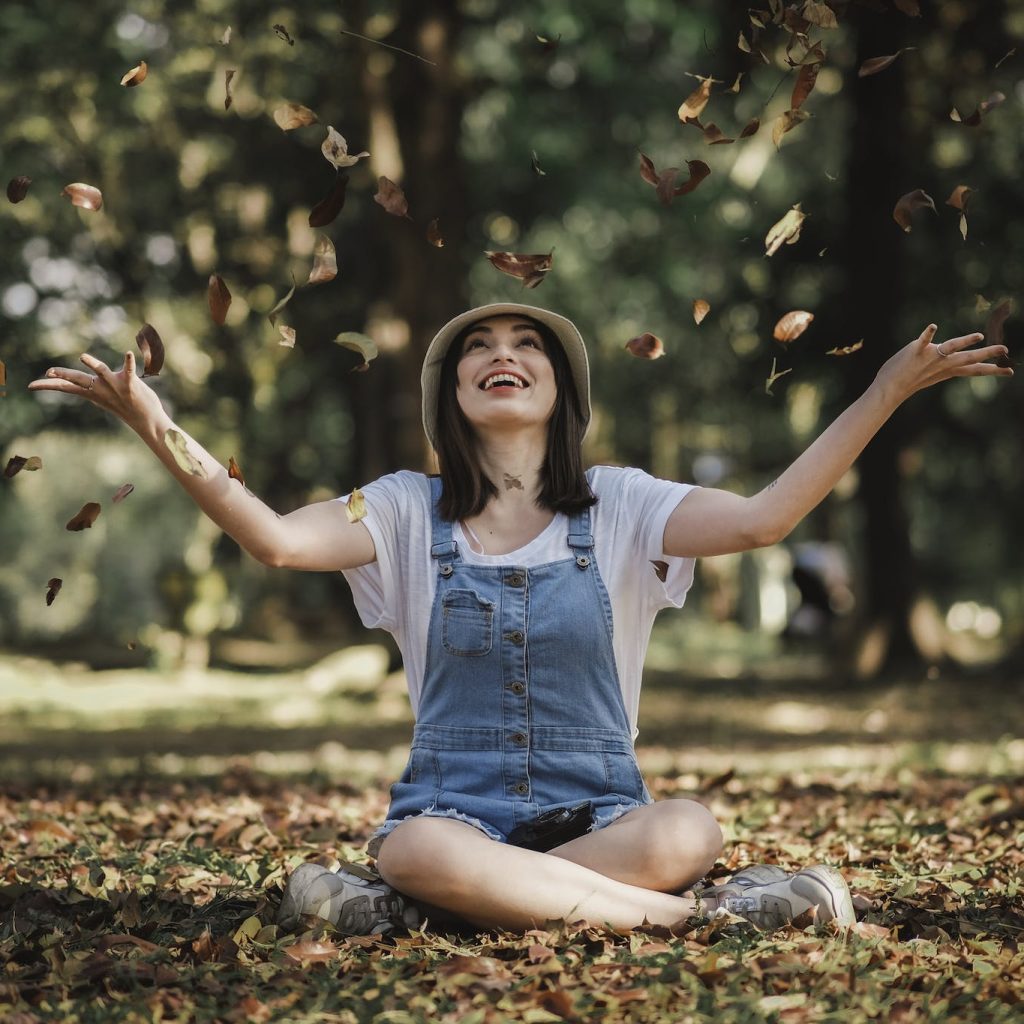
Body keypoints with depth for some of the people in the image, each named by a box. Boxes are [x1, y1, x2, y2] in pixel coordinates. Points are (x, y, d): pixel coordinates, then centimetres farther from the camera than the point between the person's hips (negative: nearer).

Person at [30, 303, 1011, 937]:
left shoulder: (618, 507, 4)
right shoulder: (409, 512, 5)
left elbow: (760, 519, -11)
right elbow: (275, 538, -11)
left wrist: (886, 391, -18)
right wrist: (159, 430, -22)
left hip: (596, 813, 1)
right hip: (453, 808, -1)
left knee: (688, 833, -34)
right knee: (425, 851, -39)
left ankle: (403, 904, -24)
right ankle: (698, 911, -25)